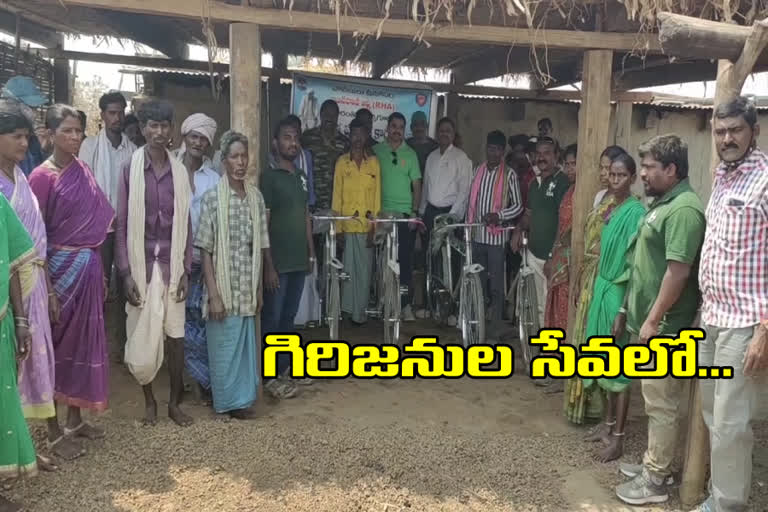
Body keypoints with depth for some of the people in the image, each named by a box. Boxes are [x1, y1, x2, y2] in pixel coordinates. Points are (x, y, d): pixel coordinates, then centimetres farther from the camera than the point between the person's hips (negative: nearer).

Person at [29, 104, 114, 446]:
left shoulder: (83, 171, 7)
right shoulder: (42, 177, -11)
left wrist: (100, 271, 11)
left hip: (88, 267, 6)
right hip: (61, 268, -6)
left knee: (83, 342, 13)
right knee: (57, 344, 5)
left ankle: (75, 419, 29)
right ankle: (53, 431, 18)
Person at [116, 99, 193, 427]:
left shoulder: (180, 171, 4)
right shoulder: (130, 169, -3)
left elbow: (186, 224, 5)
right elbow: (122, 224, -4)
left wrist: (186, 269, -1)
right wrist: (126, 272, -9)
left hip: (173, 264, 2)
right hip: (142, 264, -2)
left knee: (176, 335, 5)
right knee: (143, 337, 5)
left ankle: (174, 401, 21)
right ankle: (149, 400, 25)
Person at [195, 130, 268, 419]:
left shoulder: (256, 197, 5)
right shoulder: (212, 197, -8)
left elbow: (259, 247, 8)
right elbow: (205, 250, -9)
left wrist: (259, 289, 7)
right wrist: (213, 293, -14)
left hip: (248, 288, 4)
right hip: (223, 286, -4)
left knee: (246, 344, 12)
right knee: (224, 346, 5)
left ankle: (243, 397, 27)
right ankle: (229, 401, 20)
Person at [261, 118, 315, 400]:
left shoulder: (301, 176, 12)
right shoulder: (269, 176, -9)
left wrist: (311, 252, 13)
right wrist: (269, 265, -16)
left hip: (298, 260, 7)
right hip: (277, 262, -7)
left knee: (289, 317, 15)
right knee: (272, 320, 2)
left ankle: (285, 369, 26)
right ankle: (270, 376, 11)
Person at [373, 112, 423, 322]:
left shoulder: (410, 154, 8)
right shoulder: (376, 151, 7)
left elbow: (416, 185, 7)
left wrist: (414, 212, -2)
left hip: (404, 214, 0)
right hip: (381, 213, 0)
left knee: (405, 259, -2)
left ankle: (405, 304, 4)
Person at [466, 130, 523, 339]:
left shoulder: (509, 175, -5)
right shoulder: (478, 171, 10)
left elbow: (518, 206, -5)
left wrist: (498, 215, -20)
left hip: (496, 236, -5)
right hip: (477, 235, 5)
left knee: (496, 285, 0)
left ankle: (495, 327, 7)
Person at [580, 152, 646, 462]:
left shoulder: (636, 213, -15)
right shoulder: (607, 209, 10)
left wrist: (624, 308, -20)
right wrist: (594, 289, 15)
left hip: (619, 292, -8)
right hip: (601, 288, 8)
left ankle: (618, 439, 7)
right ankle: (608, 423, 29)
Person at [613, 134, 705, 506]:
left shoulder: (683, 209, -19)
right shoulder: (661, 204, 14)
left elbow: (678, 272, -24)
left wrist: (652, 322, -21)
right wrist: (627, 310, 20)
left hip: (663, 326, -10)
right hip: (649, 321, 10)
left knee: (662, 404, 1)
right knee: (655, 400, 18)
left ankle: (655, 481, 12)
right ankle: (653, 463, 31)